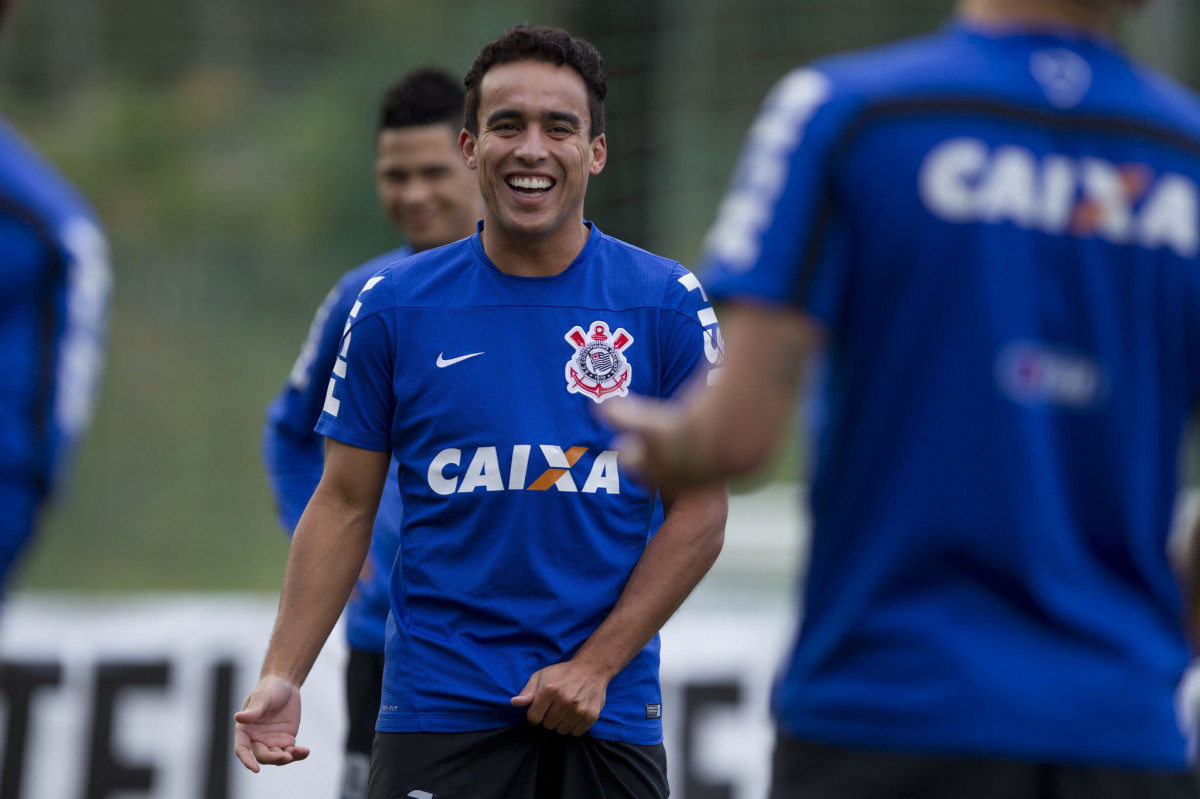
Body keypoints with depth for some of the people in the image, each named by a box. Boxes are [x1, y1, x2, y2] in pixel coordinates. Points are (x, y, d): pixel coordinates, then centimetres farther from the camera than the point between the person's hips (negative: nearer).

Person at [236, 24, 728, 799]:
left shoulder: (668, 304, 1)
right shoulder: (394, 306, 3)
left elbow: (700, 511, 0)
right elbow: (345, 504, 5)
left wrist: (596, 663, -9)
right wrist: (281, 677, -6)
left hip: (608, 708, 0)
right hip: (439, 706, 0)